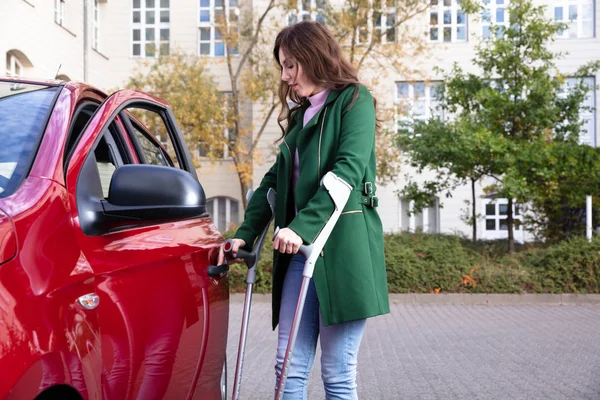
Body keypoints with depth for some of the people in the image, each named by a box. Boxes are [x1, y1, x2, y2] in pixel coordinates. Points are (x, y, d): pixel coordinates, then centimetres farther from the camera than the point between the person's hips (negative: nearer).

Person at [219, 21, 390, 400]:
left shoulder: (354, 100, 0)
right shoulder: (301, 114, 22)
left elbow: (348, 170, -14)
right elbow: (275, 180, 22)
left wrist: (302, 226, -22)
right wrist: (245, 234, 11)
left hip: (343, 247, -7)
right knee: (290, 368, 2)